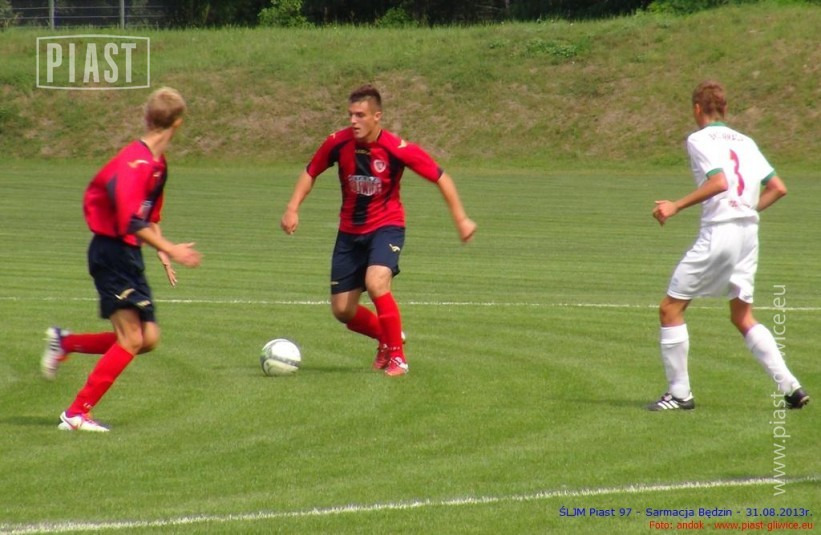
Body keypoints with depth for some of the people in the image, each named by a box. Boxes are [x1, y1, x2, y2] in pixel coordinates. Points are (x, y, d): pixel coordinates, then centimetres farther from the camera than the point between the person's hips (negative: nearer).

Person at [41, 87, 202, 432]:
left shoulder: (157, 163, 11)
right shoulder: (135, 162, -20)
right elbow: (131, 223, -28)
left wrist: (162, 254, 16)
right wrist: (170, 250, -25)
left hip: (129, 256, 9)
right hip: (112, 252, -9)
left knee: (148, 338, 7)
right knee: (131, 339, -13)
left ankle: (64, 342, 20)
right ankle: (77, 414, -7)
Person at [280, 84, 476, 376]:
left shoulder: (397, 148, -20)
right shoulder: (338, 143, -12)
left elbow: (440, 178, -11)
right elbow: (310, 173, 5)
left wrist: (461, 218, -13)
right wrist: (292, 209, -7)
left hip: (386, 226, -4)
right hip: (350, 231, 4)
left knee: (375, 283, -31)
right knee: (342, 310, 2)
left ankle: (397, 355, -12)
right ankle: (386, 337, 33)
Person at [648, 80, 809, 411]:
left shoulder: (700, 139, -4)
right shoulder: (744, 141, 16)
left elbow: (719, 182, -19)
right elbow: (778, 188, 12)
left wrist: (676, 207, -15)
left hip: (719, 231, -7)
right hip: (749, 232, 7)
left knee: (671, 308, 2)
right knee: (743, 318, 17)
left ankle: (679, 393, 1)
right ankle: (790, 387, 7)